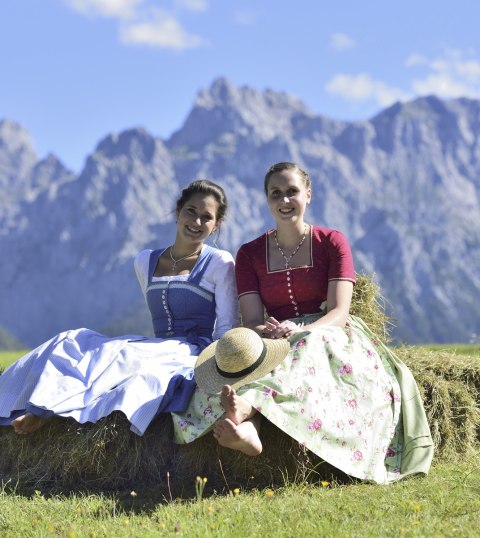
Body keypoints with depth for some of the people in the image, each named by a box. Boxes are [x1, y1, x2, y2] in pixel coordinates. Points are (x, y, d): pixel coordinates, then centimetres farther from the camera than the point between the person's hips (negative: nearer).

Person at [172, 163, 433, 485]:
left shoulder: (332, 242, 4)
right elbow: (251, 320, -1)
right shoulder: (250, 253, 10)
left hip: (327, 336, -2)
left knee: (309, 348, -38)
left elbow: (339, 312, -8)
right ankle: (246, 428, -62)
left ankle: (246, 404, -65)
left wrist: (300, 332, -29)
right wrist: (266, 332, -27)